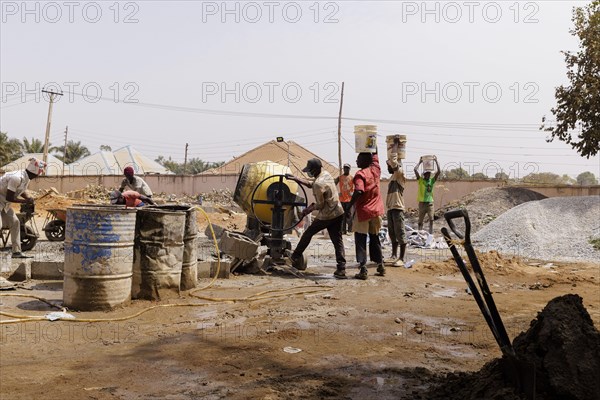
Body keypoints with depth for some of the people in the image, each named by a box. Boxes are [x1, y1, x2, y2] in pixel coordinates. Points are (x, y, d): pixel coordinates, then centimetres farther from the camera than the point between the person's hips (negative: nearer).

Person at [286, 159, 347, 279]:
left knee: (308, 233, 13)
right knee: (337, 241, 6)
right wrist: (295, 178, 18)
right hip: (338, 213, 8)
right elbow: (310, 184, 20)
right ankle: (341, 269, 1)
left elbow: (320, 205, -16)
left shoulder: (318, 184, -21)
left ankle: (295, 257, 26)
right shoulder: (326, 174, 7)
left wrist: (309, 209, 1)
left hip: (326, 216, -8)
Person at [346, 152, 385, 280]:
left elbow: (358, 191, -29)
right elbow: (375, 155, 22)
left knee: (360, 240, 1)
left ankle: (363, 269, -5)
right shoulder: (375, 169, 3)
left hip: (363, 211, -6)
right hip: (376, 211, 6)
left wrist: (349, 206, -22)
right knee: (375, 238, 19)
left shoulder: (360, 174, -15)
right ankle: (380, 265, 23)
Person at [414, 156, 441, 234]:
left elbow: (438, 171, -3)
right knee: (421, 220, 4)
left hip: (430, 202, 2)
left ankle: (431, 234, 0)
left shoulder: (432, 180, 7)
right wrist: (420, 162, -1)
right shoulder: (420, 180, 1)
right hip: (422, 202, -2)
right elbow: (415, 170, -11)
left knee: (431, 220, -4)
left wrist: (436, 161, -2)